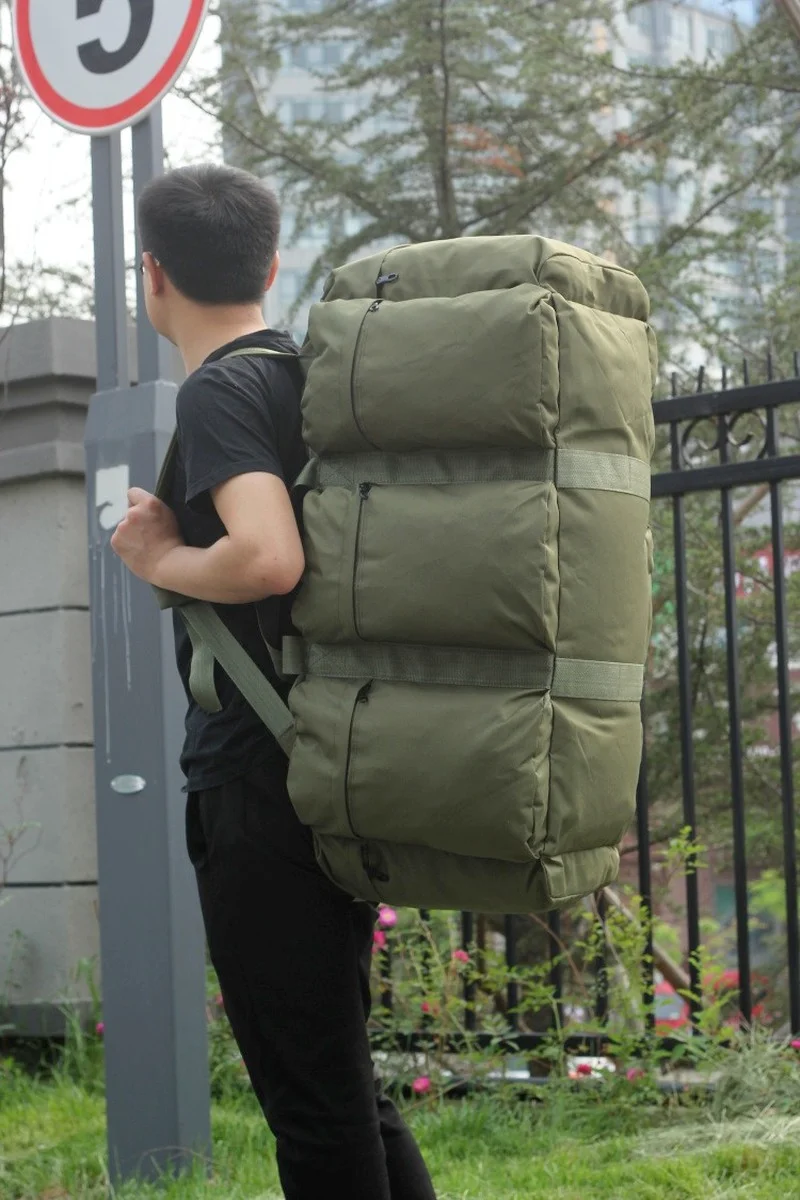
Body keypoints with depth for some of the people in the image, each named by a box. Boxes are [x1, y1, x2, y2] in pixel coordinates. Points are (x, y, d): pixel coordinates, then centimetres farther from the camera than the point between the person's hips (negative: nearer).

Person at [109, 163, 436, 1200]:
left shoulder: (219, 392, -12)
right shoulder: (312, 376, 15)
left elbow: (266, 559, -28)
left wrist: (158, 559, -10)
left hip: (259, 787, -9)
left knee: (311, 1097, -4)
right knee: (344, 1084, 18)